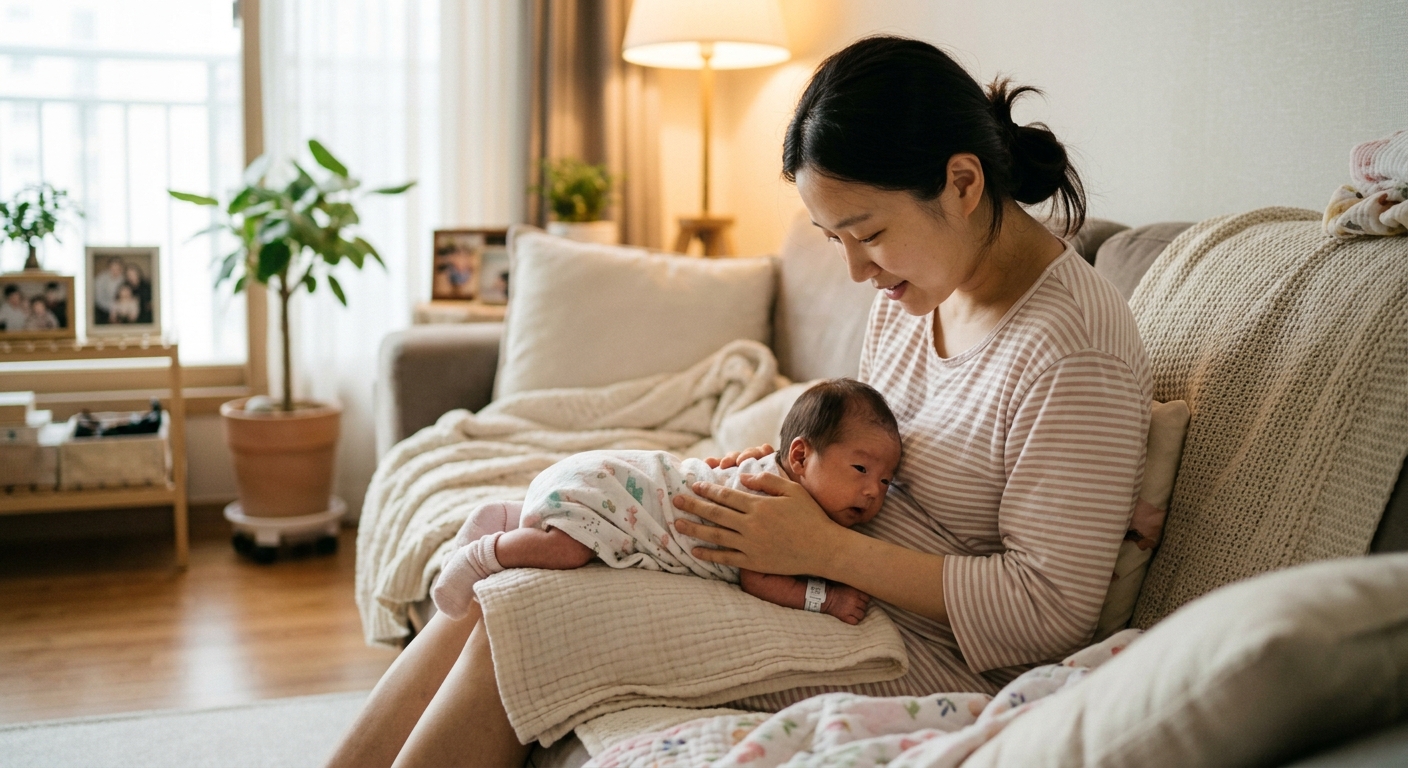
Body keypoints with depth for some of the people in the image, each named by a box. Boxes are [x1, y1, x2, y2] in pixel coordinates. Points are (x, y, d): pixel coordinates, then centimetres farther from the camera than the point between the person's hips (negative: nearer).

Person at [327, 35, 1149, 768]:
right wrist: (787, 469, -1)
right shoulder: (913, 285, 6)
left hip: (924, 654, -8)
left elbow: (1050, 610, -21)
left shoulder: (1076, 345, -20)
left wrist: (822, 547, -21)